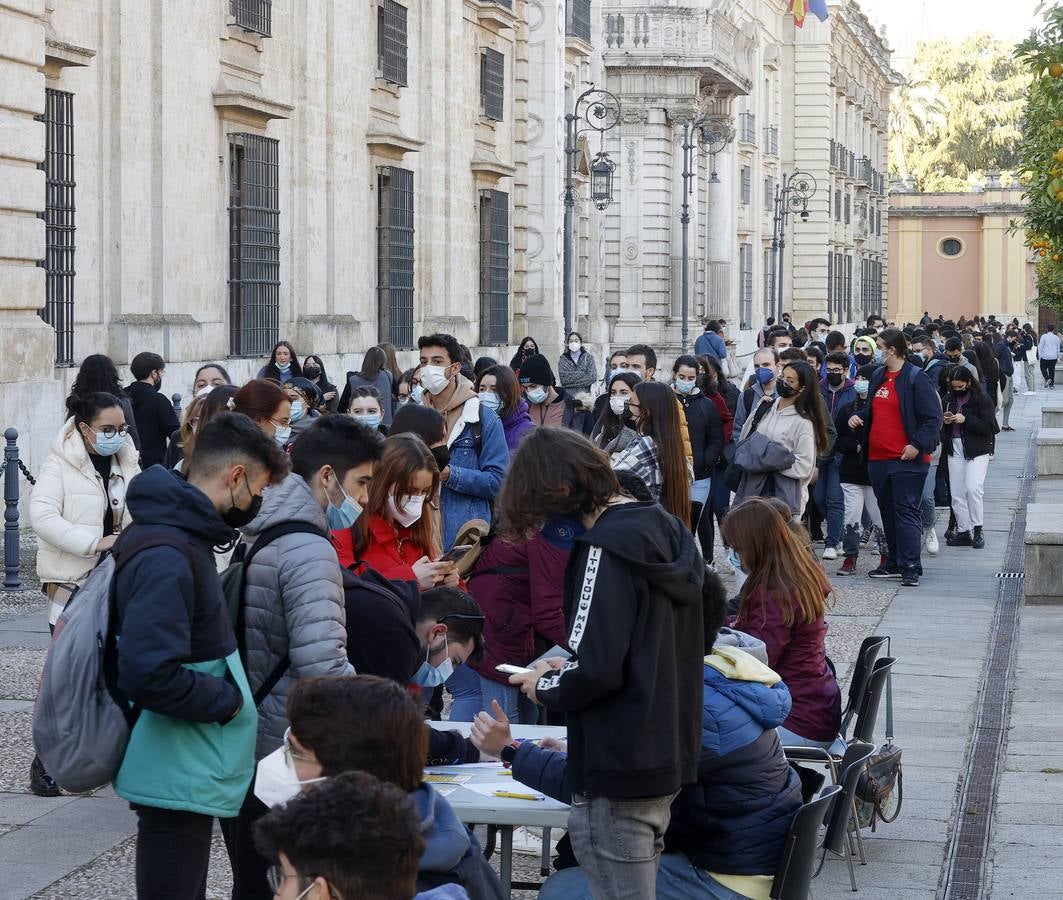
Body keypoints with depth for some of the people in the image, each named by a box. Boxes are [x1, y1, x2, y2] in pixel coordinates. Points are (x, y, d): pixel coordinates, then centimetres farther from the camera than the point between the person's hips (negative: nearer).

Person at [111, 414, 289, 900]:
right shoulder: (167, 557, -23)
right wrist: (229, 700, -18)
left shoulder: (176, 535, 9)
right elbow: (149, 674, -31)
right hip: (178, 779, -10)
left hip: (188, 773, 10)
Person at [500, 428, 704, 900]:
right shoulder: (669, 532, 8)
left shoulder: (605, 547, -18)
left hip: (618, 771, -9)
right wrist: (565, 670, 12)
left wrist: (544, 687, -4)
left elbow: (594, 671, -23)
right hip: (668, 754, 9)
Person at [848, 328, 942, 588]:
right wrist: (858, 417, 7)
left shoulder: (915, 380, -10)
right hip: (878, 458, 8)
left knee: (906, 512, -9)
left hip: (906, 460, -8)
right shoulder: (878, 377, 14)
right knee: (888, 512, 13)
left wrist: (917, 445, -19)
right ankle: (895, 564, 22)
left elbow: (933, 418, -12)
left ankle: (910, 568, -9)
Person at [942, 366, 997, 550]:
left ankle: (977, 529, -3)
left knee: (973, 488, -18)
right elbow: (941, 427, 21)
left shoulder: (982, 400, -7)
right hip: (955, 450, 6)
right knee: (957, 494, 5)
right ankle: (963, 532, 14)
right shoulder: (949, 399, 10)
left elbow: (989, 426, -13)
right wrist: (945, 421, -3)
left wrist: (965, 419, -21)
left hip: (977, 450, -6)